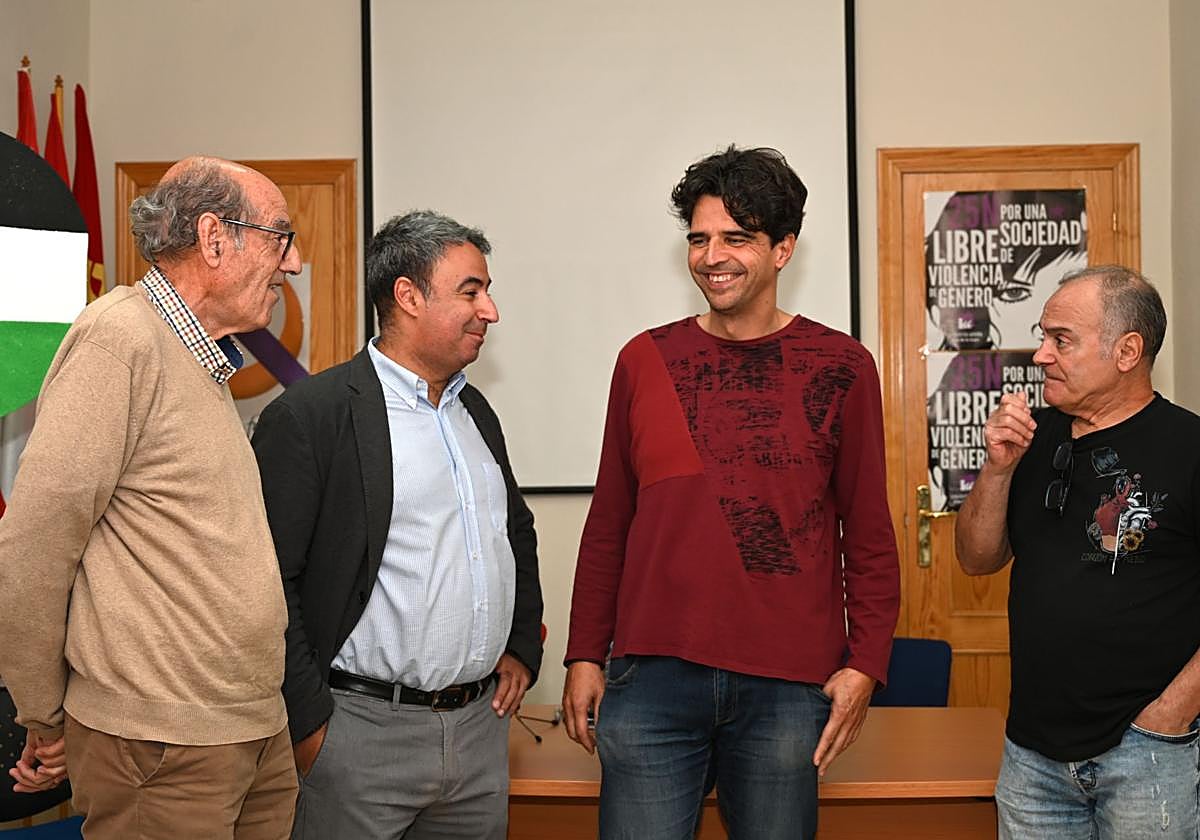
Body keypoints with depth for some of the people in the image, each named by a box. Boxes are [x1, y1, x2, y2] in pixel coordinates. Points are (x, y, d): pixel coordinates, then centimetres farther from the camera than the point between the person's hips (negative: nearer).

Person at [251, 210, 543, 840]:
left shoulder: (474, 410, 13)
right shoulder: (310, 414, -12)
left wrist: (522, 648, 15)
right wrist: (307, 722, -13)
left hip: (482, 724, 7)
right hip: (363, 732, -7)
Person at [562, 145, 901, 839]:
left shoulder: (840, 367, 2)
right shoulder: (645, 360, 6)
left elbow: (869, 534, 3)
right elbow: (609, 524, 10)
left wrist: (865, 663, -4)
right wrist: (585, 655, 7)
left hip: (788, 687, -1)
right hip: (652, 677, 1)